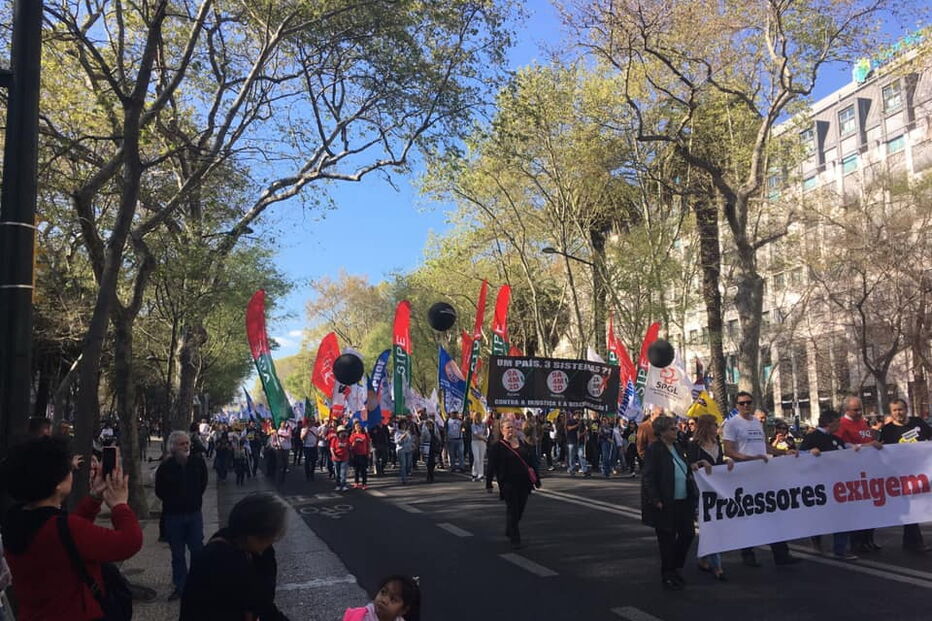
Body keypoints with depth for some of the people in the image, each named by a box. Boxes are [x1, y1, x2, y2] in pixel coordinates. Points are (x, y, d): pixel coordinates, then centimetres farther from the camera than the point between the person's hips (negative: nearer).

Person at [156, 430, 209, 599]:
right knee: (177, 554, 8)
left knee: (198, 550, 4)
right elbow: (160, 491, 0)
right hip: (173, 515, -1)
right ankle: (180, 586, 20)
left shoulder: (198, 461, -5)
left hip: (194, 513, 1)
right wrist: (174, 501, 1)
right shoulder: (165, 467, -11)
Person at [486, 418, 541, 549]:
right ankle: (515, 540, 3)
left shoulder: (524, 445, 11)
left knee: (520, 510, 11)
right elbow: (491, 467, -4)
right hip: (508, 483, -5)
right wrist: (489, 484, -8)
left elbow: (533, 463, 14)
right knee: (512, 510, -4)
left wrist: (537, 480, 13)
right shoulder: (497, 447, -2)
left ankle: (509, 532, 33)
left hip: (524, 483, 5)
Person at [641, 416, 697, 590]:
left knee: (687, 534, 11)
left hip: (683, 502, 7)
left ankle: (675, 568, 32)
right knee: (667, 538, 4)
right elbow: (648, 477, -17)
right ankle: (667, 576, 21)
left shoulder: (677, 447, 11)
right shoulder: (654, 450, -14)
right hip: (665, 504, -7)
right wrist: (656, 500, -20)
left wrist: (691, 467, 4)